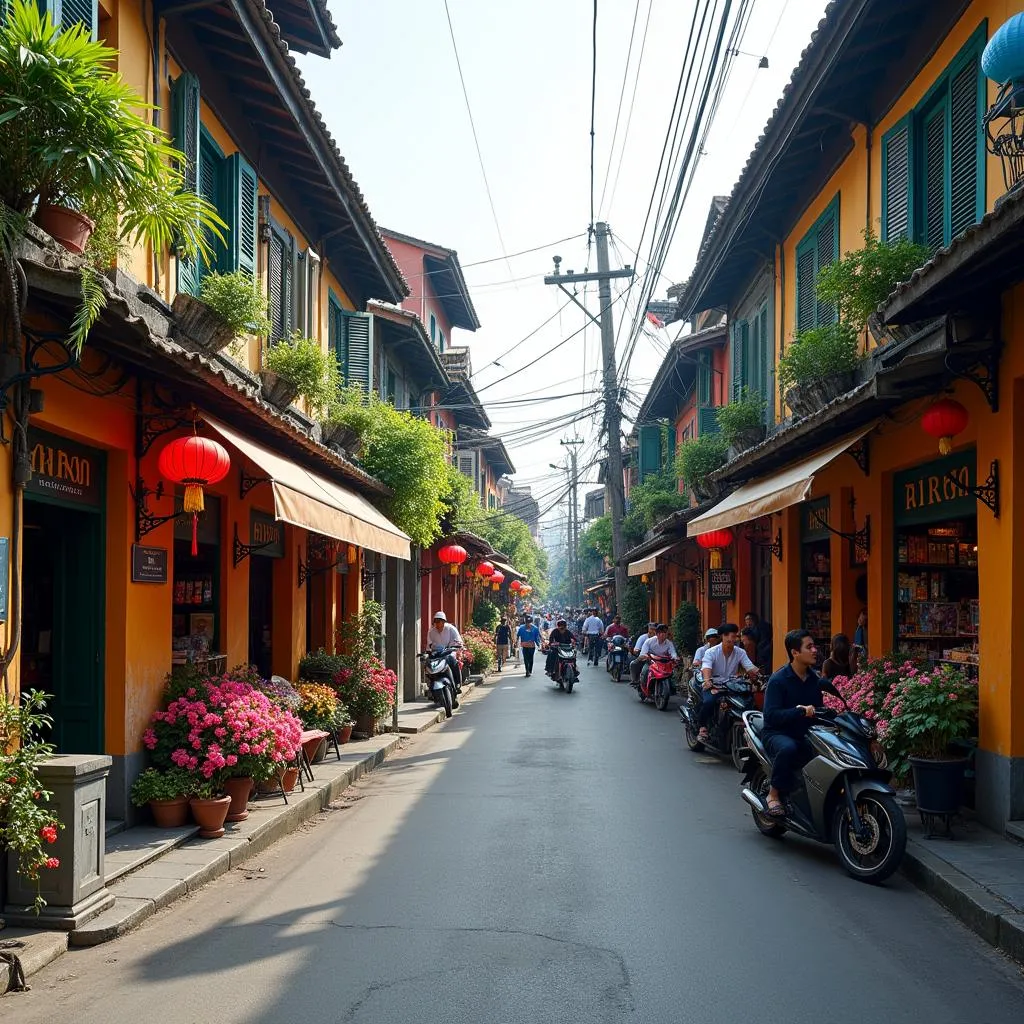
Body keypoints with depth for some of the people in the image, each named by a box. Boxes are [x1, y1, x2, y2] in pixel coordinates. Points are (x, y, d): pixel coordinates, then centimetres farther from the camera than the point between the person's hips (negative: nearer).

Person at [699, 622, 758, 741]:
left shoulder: (740, 652, 4)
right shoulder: (711, 652, -7)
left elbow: (750, 668, -7)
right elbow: (706, 668, -23)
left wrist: (757, 673, -30)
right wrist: (707, 680, -45)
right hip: (713, 685, -3)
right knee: (709, 701, -34)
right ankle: (703, 728, -14)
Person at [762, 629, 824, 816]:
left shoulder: (815, 679, 11)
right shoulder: (778, 679, -9)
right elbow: (771, 715, -19)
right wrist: (800, 711, -31)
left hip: (805, 735, 6)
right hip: (777, 733, -5)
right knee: (788, 748, -38)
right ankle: (774, 794, -19)